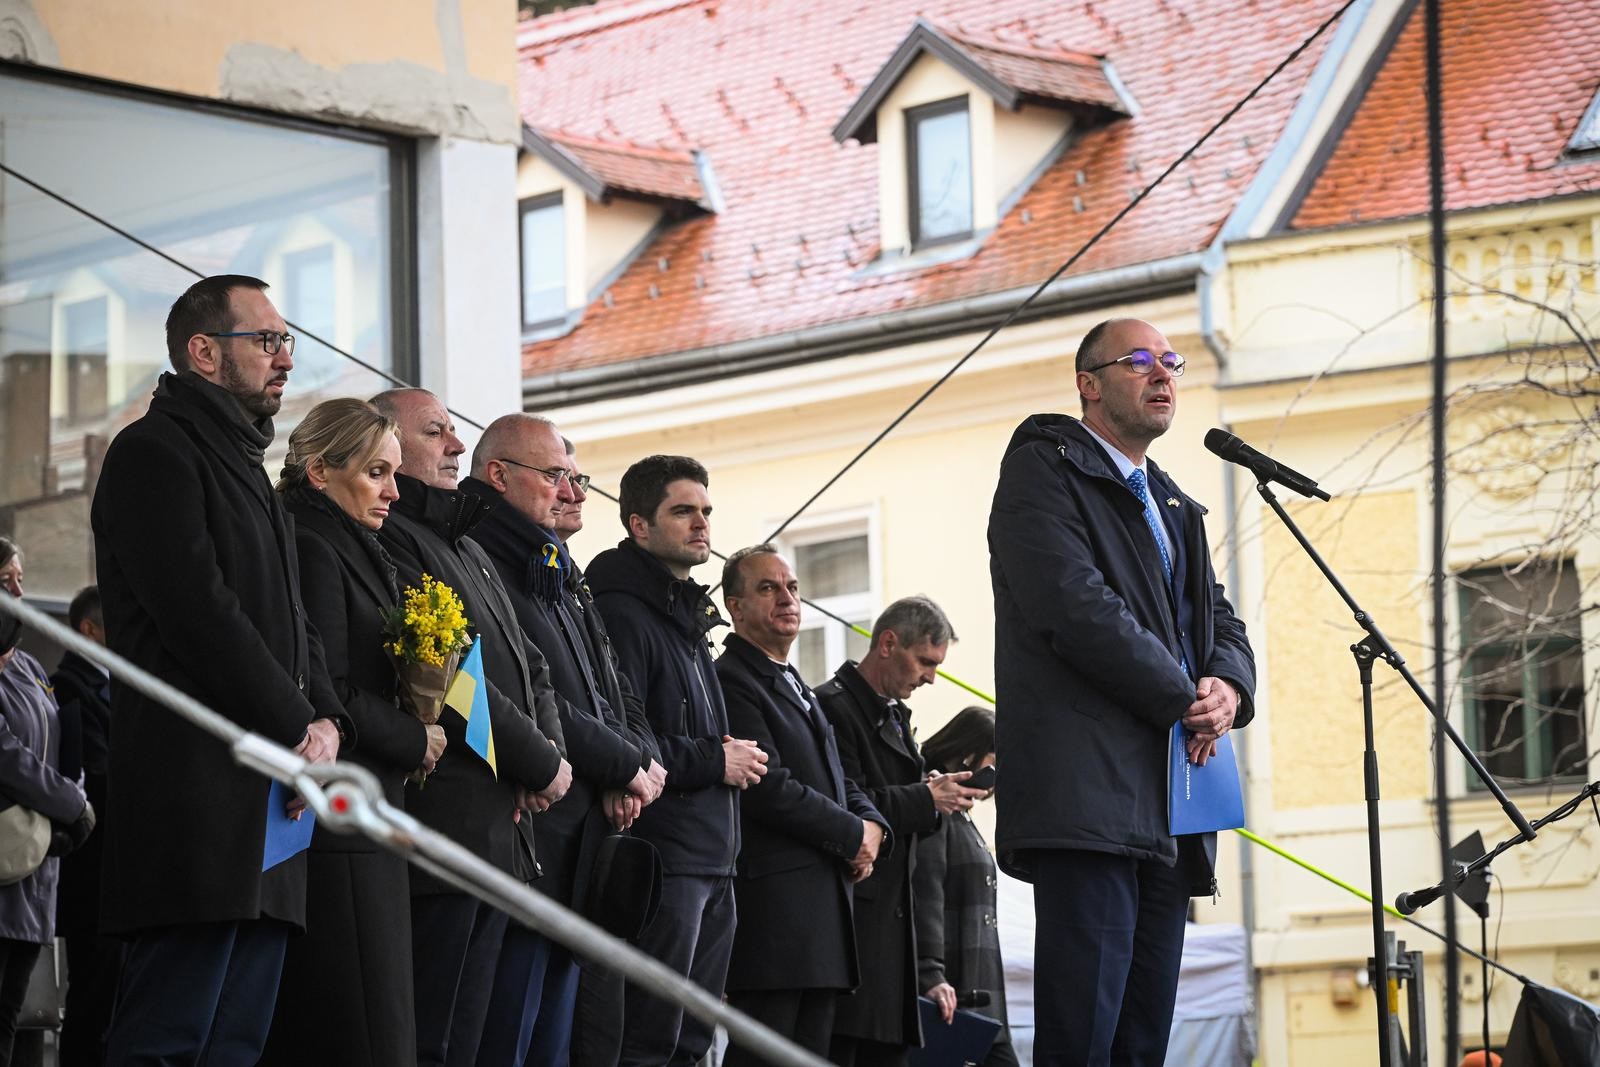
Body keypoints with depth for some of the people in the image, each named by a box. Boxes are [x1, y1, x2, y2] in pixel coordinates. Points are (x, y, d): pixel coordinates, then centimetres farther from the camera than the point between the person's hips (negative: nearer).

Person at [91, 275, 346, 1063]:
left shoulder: (245, 468, 26)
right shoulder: (156, 452, -4)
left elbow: (292, 626, 24)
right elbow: (199, 613, -14)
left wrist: (327, 720, 5)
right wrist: (300, 727, -10)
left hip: (269, 805, 10)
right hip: (198, 792, -10)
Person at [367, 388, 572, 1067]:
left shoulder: (467, 548, 23)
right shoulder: (391, 539, -9)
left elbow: (528, 668, 22)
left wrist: (549, 749, 1)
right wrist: (542, 763, -7)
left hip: (500, 830, 10)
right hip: (444, 825, -10)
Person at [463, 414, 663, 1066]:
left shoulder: (552, 578, 22)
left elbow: (600, 693, 20)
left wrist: (622, 776, -1)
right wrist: (623, 765, -8)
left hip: (579, 838, 10)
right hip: (526, 837, -10)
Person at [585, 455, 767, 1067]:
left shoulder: (686, 619, 22)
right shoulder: (622, 614, -10)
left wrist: (738, 758, 9)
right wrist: (713, 760, -11)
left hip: (712, 863, 10)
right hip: (662, 861, -10)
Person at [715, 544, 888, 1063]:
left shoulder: (798, 689, 24)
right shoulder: (731, 681, -9)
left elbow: (838, 781, 25)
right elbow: (770, 788, -17)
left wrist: (872, 825, 3)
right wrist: (852, 835, -9)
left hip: (822, 903, 10)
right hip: (771, 902, -10)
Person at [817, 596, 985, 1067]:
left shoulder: (895, 715, 21)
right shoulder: (834, 706, -10)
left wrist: (942, 798, 4)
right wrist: (926, 800, -13)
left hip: (891, 912, 10)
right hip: (851, 916, -10)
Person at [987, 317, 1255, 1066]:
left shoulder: (1174, 508, 26)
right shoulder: (1043, 472, 0)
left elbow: (1221, 624, 22)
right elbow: (1077, 608, -13)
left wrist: (1228, 686, -2)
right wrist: (1185, 702, -8)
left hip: (1166, 812, 8)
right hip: (1088, 799, -8)